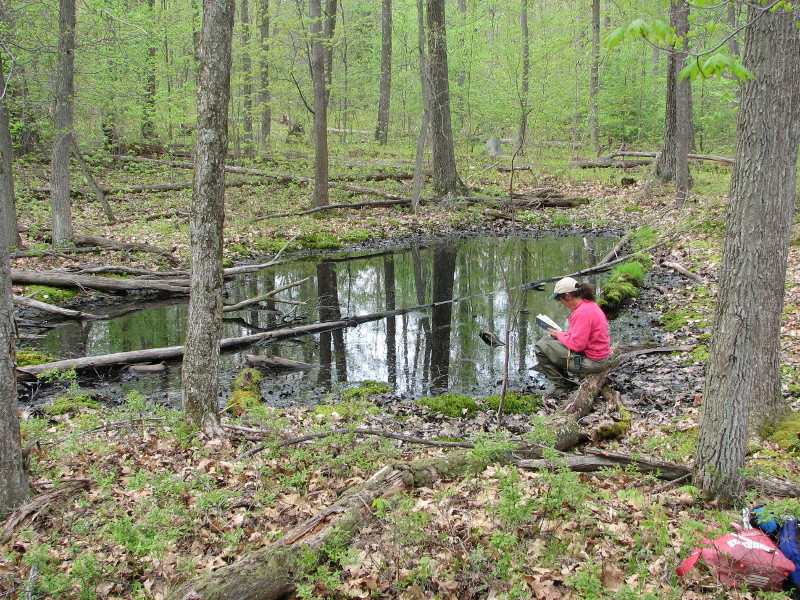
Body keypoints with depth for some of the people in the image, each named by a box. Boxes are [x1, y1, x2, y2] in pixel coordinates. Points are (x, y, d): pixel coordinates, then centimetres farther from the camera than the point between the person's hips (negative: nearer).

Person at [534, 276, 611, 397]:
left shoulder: (582, 312, -24)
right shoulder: (591, 304, 7)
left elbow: (577, 344, -24)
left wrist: (560, 335, -7)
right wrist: (564, 334, 6)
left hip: (591, 362, -10)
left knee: (540, 347, -8)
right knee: (547, 340, 19)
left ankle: (561, 386, 4)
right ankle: (564, 382, 21)